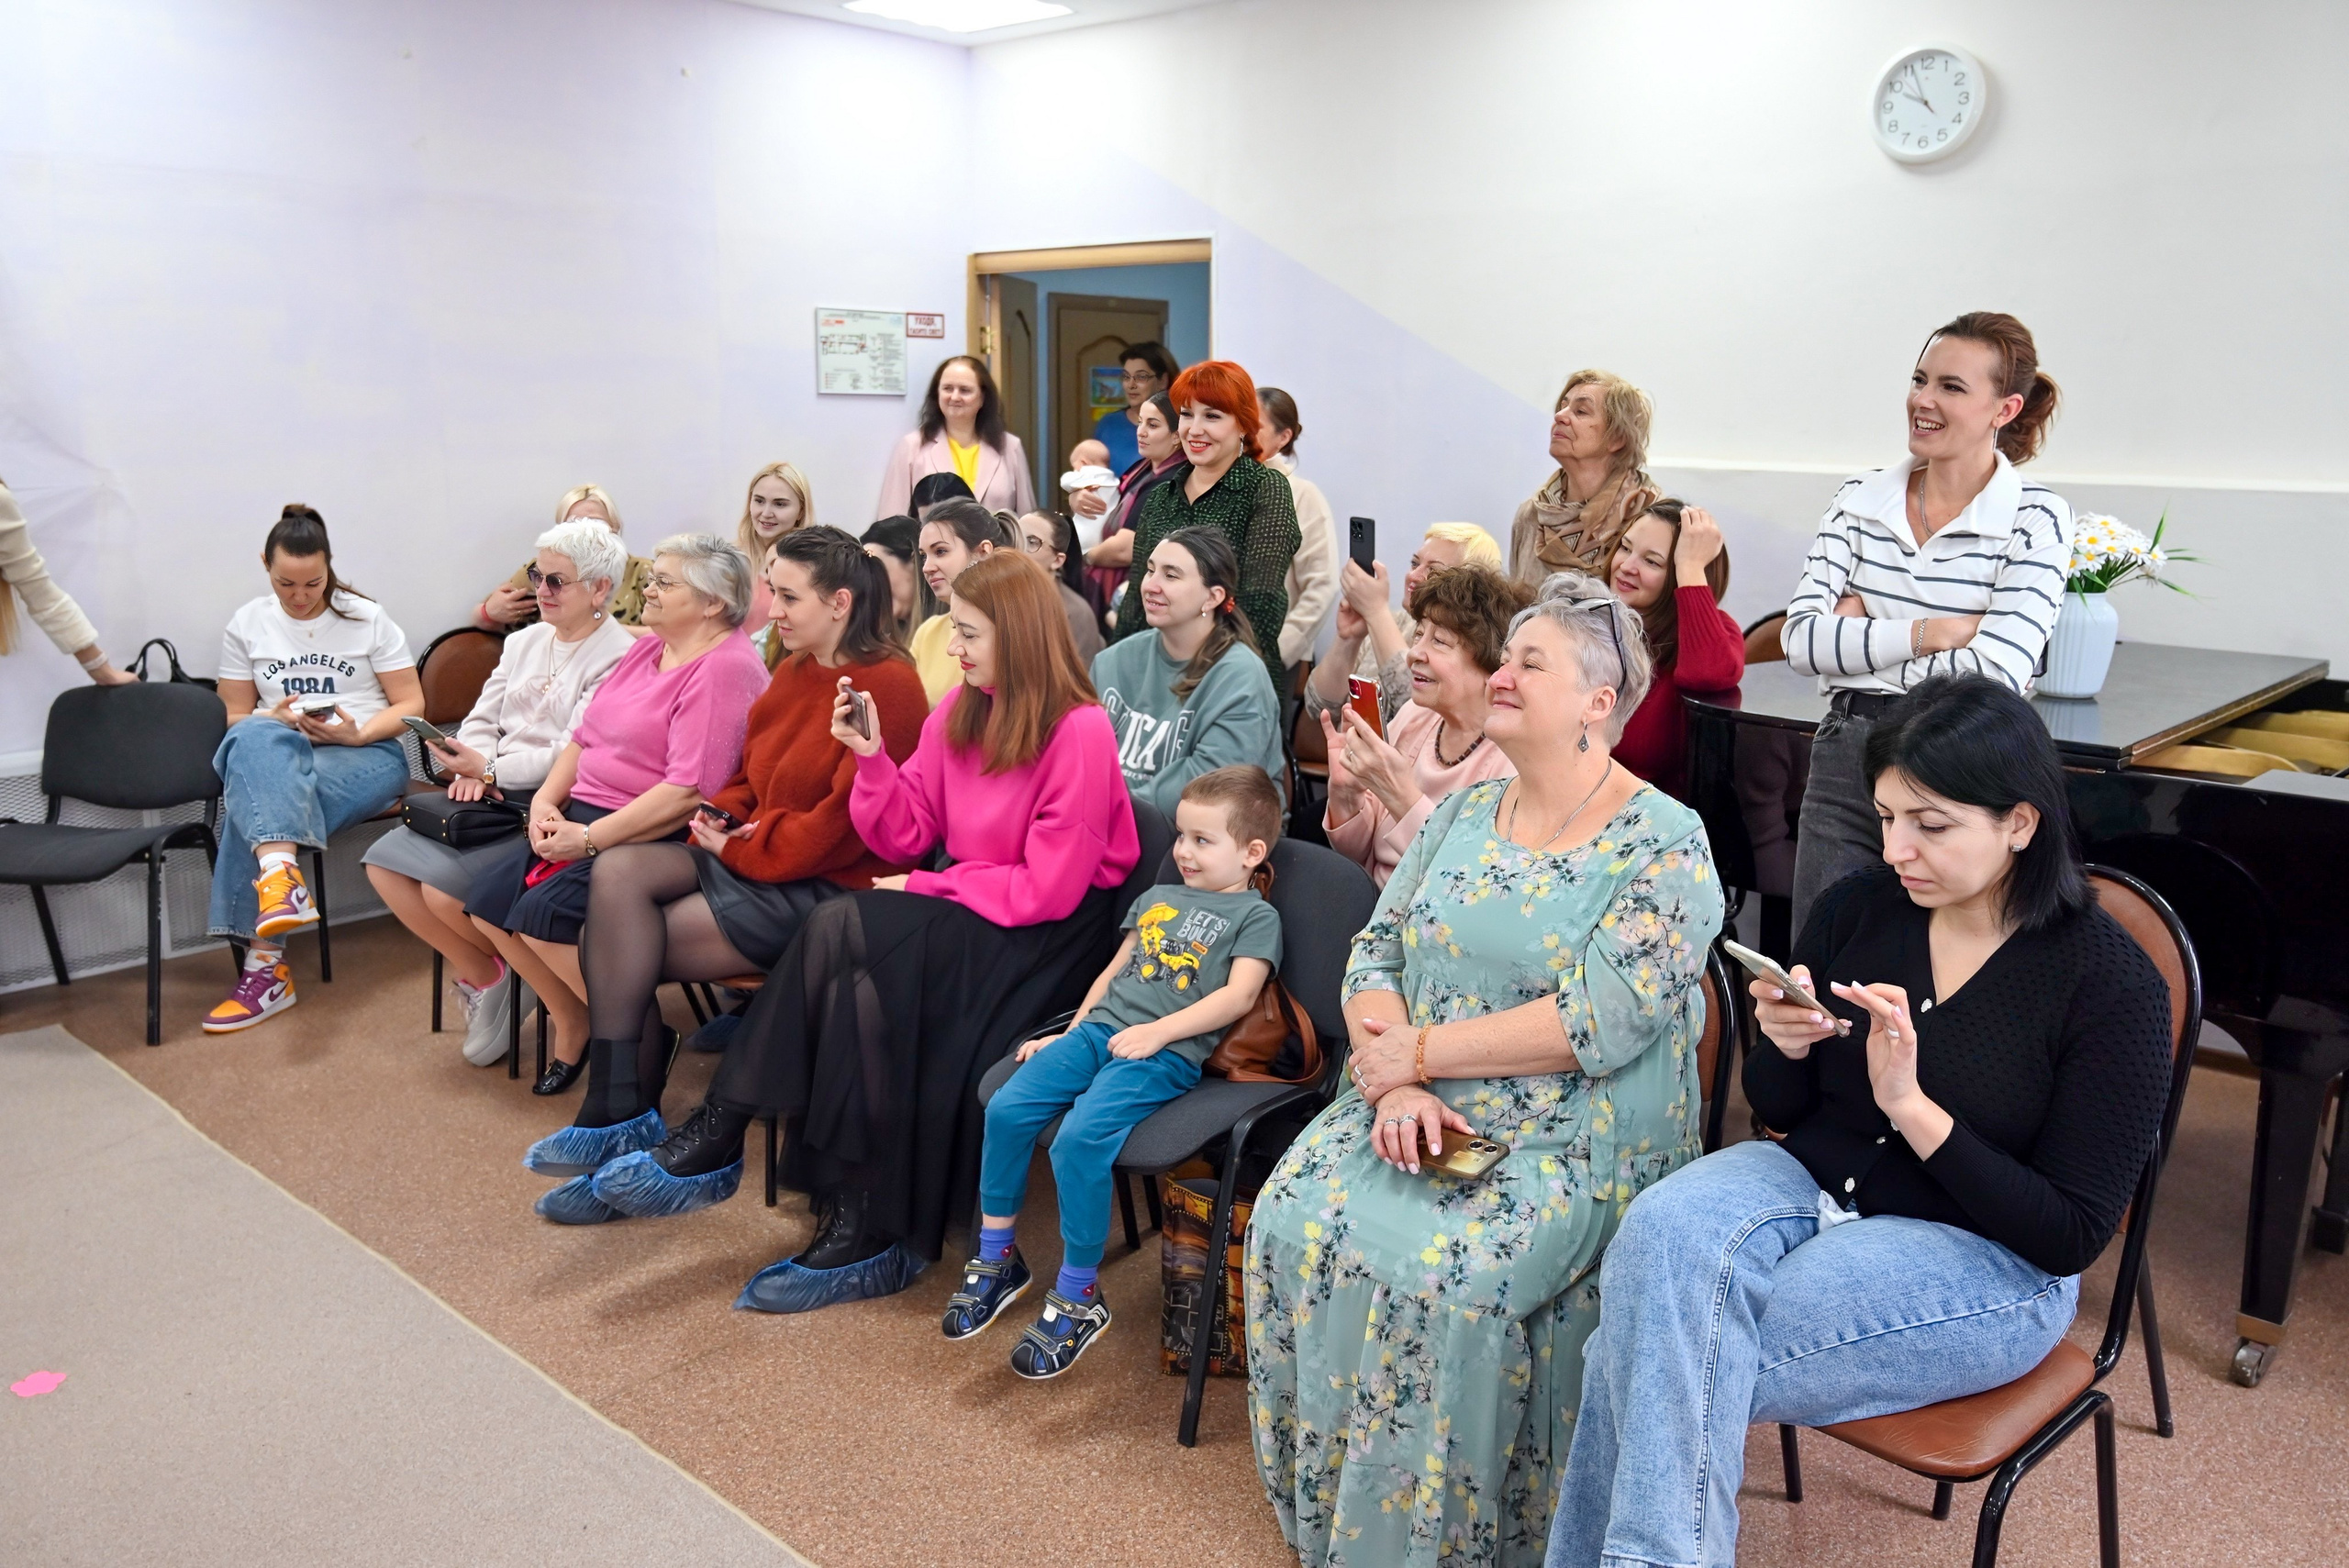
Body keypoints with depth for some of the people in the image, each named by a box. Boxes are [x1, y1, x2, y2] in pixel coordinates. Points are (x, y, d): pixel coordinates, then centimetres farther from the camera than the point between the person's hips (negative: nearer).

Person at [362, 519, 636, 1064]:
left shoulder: (618, 659, -9)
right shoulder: (525, 641, 17)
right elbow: (484, 719, 14)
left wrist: (491, 770, -21)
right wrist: (474, 768, -7)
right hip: (496, 796, 8)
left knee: (445, 888, -23)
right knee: (384, 865, -6)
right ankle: (479, 975, 7)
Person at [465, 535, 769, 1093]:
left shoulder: (724, 669, -17)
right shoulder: (648, 647, 13)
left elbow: (687, 790, -25)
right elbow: (585, 735, 18)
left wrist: (589, 839, -22)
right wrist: (547, 800, 0)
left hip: (657, 838, -9)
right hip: (586, 814, 9)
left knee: (543, 912, -23)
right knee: (489, 900, -1)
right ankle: (571, 1025, 16)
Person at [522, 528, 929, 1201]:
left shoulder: (887, 686, -15)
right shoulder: (793, 671, 13)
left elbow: (846, 823, -21)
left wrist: (737, 848, -13)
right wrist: (722, 818, -1)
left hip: (828, 887, -8)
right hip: (755, 857, 8)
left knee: (620, 946, -13)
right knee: (617, 873, -15)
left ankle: (621, 1124, 7)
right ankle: (617, 1122, -10)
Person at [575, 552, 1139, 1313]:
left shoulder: (1080, 731, -16)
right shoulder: (961, 709, 6)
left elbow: (1047, 888, -18)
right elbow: (908, 837, 7)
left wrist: (928, 889, -12)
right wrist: (872, 757, -7)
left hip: (1050, 933, -6)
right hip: (961, 903, 7)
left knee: (843, 934, -26)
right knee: (849, 958, -25)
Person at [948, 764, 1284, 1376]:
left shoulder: (1255, 917, 7)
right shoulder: (1156, 898, 27)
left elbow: (1238, 996, -7)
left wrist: (1158, 1031, -15)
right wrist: (1071, 1034, 19)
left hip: (1167, 1052, -7)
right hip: (1100, 1028, 7)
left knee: (1079, 1139, -29)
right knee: (1006, 1108, -14)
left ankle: (1078, 1297, -11)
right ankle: (995, 1261, 3)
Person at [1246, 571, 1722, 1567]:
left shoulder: (1664, 844, -8)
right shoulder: (1461, 813, 11)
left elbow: (1603, 1019, -19)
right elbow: (1375, 952, 6)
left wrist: (1418, 1053, -16)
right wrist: (1396, 1087, -13)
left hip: (1574, 1141, -5)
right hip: (1418, 1114, 6)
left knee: (1442, 1276, -28)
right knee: (1293, 1221, -16)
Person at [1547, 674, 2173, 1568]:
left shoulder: (2112, 982, -12)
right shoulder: (1858, 907, -1)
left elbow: (2072, 1235, -11)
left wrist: (1909, 1104, -23)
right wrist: (1783, 1048, -14)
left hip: (1981, 1257, -4)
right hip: (1808, 1180, 5)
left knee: (1660, 1349, -28)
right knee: (1661, 1227, -31)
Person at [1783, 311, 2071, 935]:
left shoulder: (2036, 518, -6)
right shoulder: (1860, 498, 5)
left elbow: (1993, 677, -17)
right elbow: (1801, 640, -6)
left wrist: (1861, 634, -8)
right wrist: (1932, 631, -13)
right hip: (1844, 765, 4)